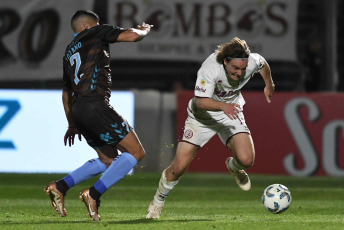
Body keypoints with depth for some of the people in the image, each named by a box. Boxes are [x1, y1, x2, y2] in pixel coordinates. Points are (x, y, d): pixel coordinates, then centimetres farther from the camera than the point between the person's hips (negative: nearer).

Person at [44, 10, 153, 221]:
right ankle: (94, 194, -11)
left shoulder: (69, 53, 27)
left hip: (78, 109, 9)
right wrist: (144, 30, 18)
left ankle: (60, 187, 11)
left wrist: (72, 124, 39)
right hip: (95, 106, -9)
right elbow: (131, 35, -4)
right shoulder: (95, 33, 6)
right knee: (136, 152, -6)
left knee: (109, 159, 20)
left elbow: (66, 93, 32)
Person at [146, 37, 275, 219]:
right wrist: (223, 105, -54)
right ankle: (157, 202, 19)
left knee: (246, 160, -21)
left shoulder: (252, 62, -21)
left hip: (231, 115, 3)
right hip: (202, 116, -3)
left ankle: (233, 167, 19)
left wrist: (269, 85, 23)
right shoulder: (210, 69, -33)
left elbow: (263, 64, 5)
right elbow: (200, 101, -37)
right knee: (178, 167, -10)